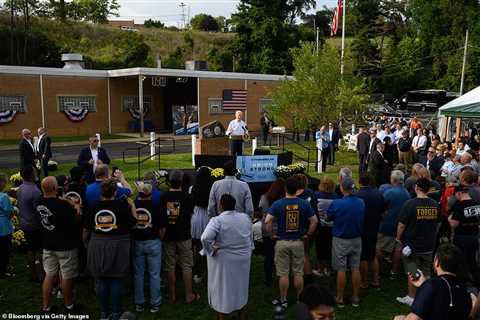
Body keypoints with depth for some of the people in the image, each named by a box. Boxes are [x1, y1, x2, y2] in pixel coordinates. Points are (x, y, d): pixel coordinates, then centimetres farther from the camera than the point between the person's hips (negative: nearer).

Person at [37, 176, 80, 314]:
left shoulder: (39, 204, -5)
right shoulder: (62, 205, -26)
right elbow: (77, 218, -14)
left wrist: (67, 203, -1)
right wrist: (77, 208, 1)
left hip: (48, 245, 6)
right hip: (65, 246, -6)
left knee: (49, 275, 15)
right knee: (67, 276, 10)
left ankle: (45, 307, 22)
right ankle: (68, 305, 25)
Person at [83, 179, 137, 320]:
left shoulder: (94, 207, -2)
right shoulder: (122, 205, -11)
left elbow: (86, 229, 7)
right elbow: (133, 222, -3)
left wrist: (84, 241, 24)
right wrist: (132, 206, 8)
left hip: (97, 246, 3)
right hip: (118, 246, -2)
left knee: (101, 281, 12)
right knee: (116, 281, 7)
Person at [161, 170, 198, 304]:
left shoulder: (163, 197, -7)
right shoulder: (186, 197, -10)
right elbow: (190, 215, 1)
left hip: (168, 236, 2)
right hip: (184, 235, -1)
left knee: (170, 266, 10)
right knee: (186, 266, 8)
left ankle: (172, 295, 18)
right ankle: (189, 295, 13)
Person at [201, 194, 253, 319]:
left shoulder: (217, 220, -19)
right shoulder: (246, 218, -2)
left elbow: (205, 237, -31)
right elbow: (250, 237, 8)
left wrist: (212, 250, -17)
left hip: (224, 260, -5)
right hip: (243, 258, 5)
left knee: (223, 287, 11)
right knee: (240, 285, 22)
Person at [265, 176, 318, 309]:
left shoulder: (277, 204, -10)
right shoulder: (304, 204, -6)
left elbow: (268, 221, -16)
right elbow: (314, 221, -5)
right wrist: (308, 234, 5)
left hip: (282, 242, -1)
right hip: (298, 242, 1)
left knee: (283, 274, 8)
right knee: (298, 273, 12)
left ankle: (283, 300, 19)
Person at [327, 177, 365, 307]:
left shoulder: (336, 203, -20)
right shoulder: (361, 203, -7)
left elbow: (328, 217, -4)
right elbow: (362, 219, 8)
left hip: (340, 240, -3)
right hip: (356, 239, 4)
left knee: (341, 269, 5)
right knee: (355, 268, 11)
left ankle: (340, 298, 14)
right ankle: (355, 298, 21)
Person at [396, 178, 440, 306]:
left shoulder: (410, 204, -19)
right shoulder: (435, 205, -3)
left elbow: (402, 225, -15)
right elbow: (437, 224, 9)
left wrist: (398, 238, 1)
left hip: (412, 245, -4)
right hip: (429, 246, 4)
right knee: (426, 273, 16)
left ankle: (411, 298, 20)